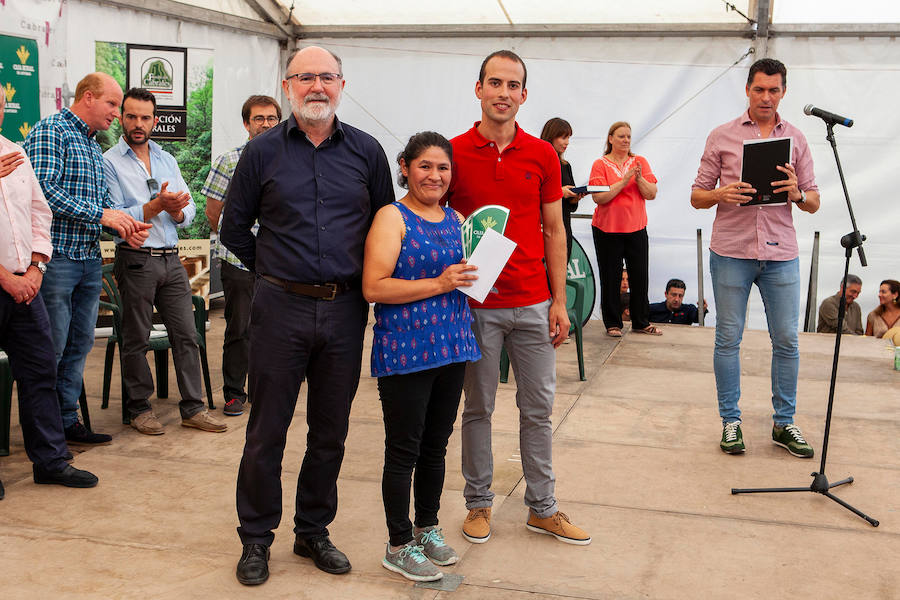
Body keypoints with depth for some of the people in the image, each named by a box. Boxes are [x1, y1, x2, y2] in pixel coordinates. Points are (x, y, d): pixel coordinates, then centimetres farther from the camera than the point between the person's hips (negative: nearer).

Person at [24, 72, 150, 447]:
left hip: (90, 259, 9)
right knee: (51, 349, -3)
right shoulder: (50, 132, -8)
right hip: (57, 257, -9)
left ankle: (67, 420, 20)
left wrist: (124, 227, 3)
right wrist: (102, 214, -19)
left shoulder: (94, 147, 19)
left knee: (79, 345, 12)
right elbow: (44, 189, -20)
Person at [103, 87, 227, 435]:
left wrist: (176, 210, -12)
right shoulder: (110, 162, -2)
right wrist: (157, 205, -21)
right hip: (135, 259, -5)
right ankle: (139, 409, 15)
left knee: (186, 334, 4)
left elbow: (189, 212, 11)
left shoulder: (167, 160, 15)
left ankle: (193, 408, 10)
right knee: (136, 339, 3)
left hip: (171, 259, 5)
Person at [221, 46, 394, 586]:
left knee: (331, 433, 11)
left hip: (345, 311, 2)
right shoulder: (263, 151, 1)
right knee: (267, 431, 4)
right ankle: (257, 538, 19)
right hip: (282, 308, -2)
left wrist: (363, 280, 10)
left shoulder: (366, 151, 5)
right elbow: (234, 227, 9)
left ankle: (314, 531, 26)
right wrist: (272, 271, 9)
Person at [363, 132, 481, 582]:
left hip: (451, 348, 7)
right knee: (404, 451, 2)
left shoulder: (457, 220, 13)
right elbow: (373, 287, -17)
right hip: (404, 352, -6)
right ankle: (399, 545, 14)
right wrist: (438, 284, -19)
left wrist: (475, 276, 4)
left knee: (436, 446, 16)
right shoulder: (392, 218, -7)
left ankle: (428, 528, 31)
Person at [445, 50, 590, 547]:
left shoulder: (542, 156, 3)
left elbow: (554, 231, 7)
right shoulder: (454, 153, -3)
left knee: (538, 407, 9)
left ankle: (542, 507, 21)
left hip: (532, 304, 2)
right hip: (476, 304, -2)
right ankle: (478, 503, 23)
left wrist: (559, 301, 2)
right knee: (478, 408, 8)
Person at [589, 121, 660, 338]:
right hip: (607, 230, -3)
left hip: (636, 229, 3)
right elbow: (598, 197, -13)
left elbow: (651, 194, 1)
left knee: (640, 277, 5)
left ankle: (641, 322, 17)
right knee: (611, 278, 2)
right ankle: (612, 324, 11)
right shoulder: (600, 164, -2)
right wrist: (623, 182, -19)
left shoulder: (640, 162, 7)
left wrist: (639, 178, -16)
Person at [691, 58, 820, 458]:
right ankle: (730, 421, 15)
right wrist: (721, 194, -16)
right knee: (728, 338, 3)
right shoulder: (721, 137, 5)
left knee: (787, 340, 3)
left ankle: (784, 424, 16)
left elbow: (814, 203, 10)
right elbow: (697, 196, 5)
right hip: (731, 252, -1)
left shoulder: (796, 139, 10)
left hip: (780, 253, 2)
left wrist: (797, 193, -12)